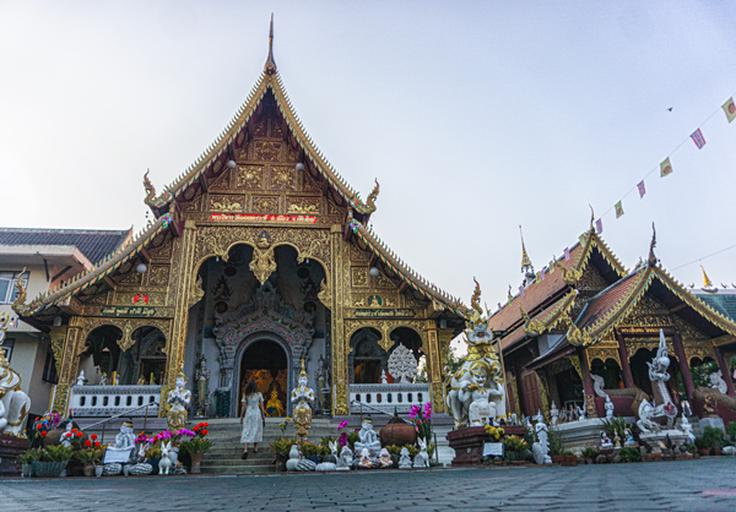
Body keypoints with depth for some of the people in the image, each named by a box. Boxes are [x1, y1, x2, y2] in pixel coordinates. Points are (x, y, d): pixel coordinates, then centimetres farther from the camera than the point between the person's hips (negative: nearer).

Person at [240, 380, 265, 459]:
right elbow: (262, 407, 0)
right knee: (256, 430, 17)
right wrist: (263, 416, 8)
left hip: (248, 414, -1)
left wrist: (241, 417, 4)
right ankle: (255, 448, 26)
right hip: (257, 413, 1)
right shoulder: (259, 395, -2)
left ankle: (245, 450, -20)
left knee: (246, 432, -3)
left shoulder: (245, 395, -4)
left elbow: (244, 407, -5)